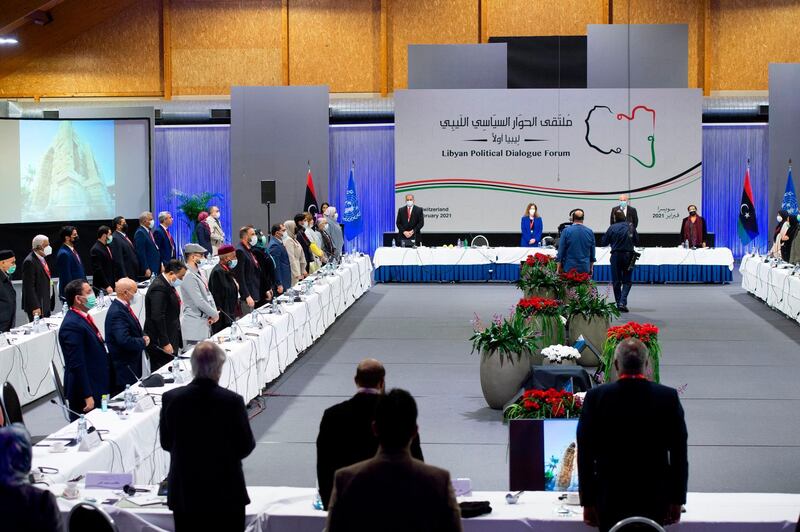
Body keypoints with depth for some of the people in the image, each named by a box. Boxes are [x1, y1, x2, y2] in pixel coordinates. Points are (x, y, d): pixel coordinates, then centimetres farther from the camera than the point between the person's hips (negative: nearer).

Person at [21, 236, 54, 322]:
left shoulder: (43, 259, 14)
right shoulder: (29, 262, -15)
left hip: (46, 305, 9)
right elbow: (29, 287, -19)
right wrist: (35, 307, -21)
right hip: (37, 307, -9)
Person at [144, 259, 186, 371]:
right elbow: (158, 318, -23)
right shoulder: (159, 288, -19)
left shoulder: (167, 284, 12)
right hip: (160, 343, -10)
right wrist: (165, 343, -21)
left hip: (171, 338, 10)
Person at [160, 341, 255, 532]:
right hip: (227, 494, -2)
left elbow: (166, 443, 4)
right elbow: (245, 447, -8)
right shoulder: (232, 401, -17)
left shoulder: (171, 398, -9)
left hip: (184, 493, 2)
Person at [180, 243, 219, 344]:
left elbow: (208, 293, 14)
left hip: (205, 321, 9)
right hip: (195, 324, -9)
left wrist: (214, 312, -1)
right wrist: (214, 314, -11)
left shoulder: (200, 273, 11)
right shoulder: (189, 276, -19)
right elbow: (199, 302, -22)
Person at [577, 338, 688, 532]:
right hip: (655, 500, 1)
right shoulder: (668, 397, -6)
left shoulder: (596, 397, -8)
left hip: (610, 502, -1)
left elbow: (585, 455, -5)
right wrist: (677, 501, 6)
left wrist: (588, 502, 3)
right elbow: (679, 455, -3)